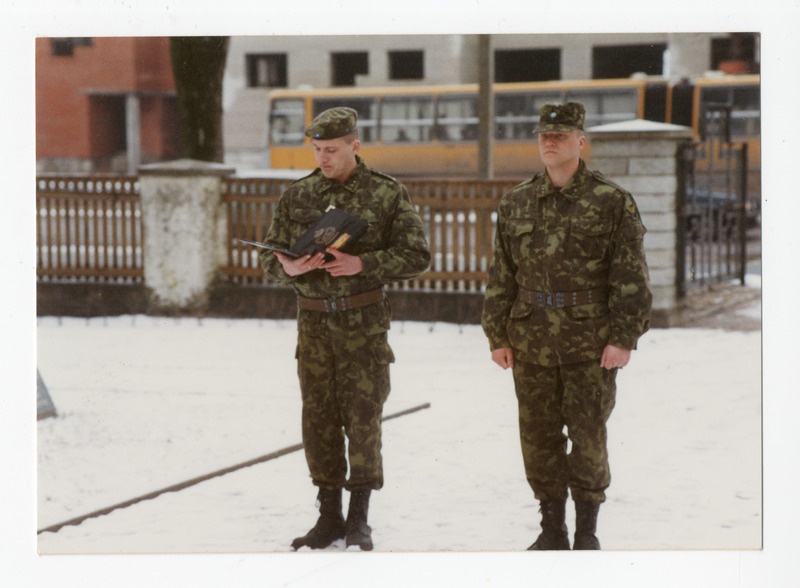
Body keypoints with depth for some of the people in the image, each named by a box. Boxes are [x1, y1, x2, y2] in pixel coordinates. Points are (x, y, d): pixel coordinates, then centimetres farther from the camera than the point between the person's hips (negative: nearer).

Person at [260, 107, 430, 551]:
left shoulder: (388, 194, -2)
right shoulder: (297, 196, 8)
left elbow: (417, 257, -4)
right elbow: (272, 257, 12)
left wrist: (363, 264, -17)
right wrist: (289, 267, -12)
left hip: (364, 322, -3)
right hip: (313, 320, 3)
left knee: (363, 418, -2)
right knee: (319, 419, 6)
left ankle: (359, 520, 9)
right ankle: (329, 516, 17)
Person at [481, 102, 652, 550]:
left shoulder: (613, 202, -2)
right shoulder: (516, 204, 9)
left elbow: (631, 278, -4)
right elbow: (501, 275, 13)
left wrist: (624, 338, -10)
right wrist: (498, 336, 9)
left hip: (591, 343, -3)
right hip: (532, 343, 4)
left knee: (588, 435, 1)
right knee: (539, 435, 8)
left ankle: (587, 530, 15)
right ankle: (552, 528, 20)